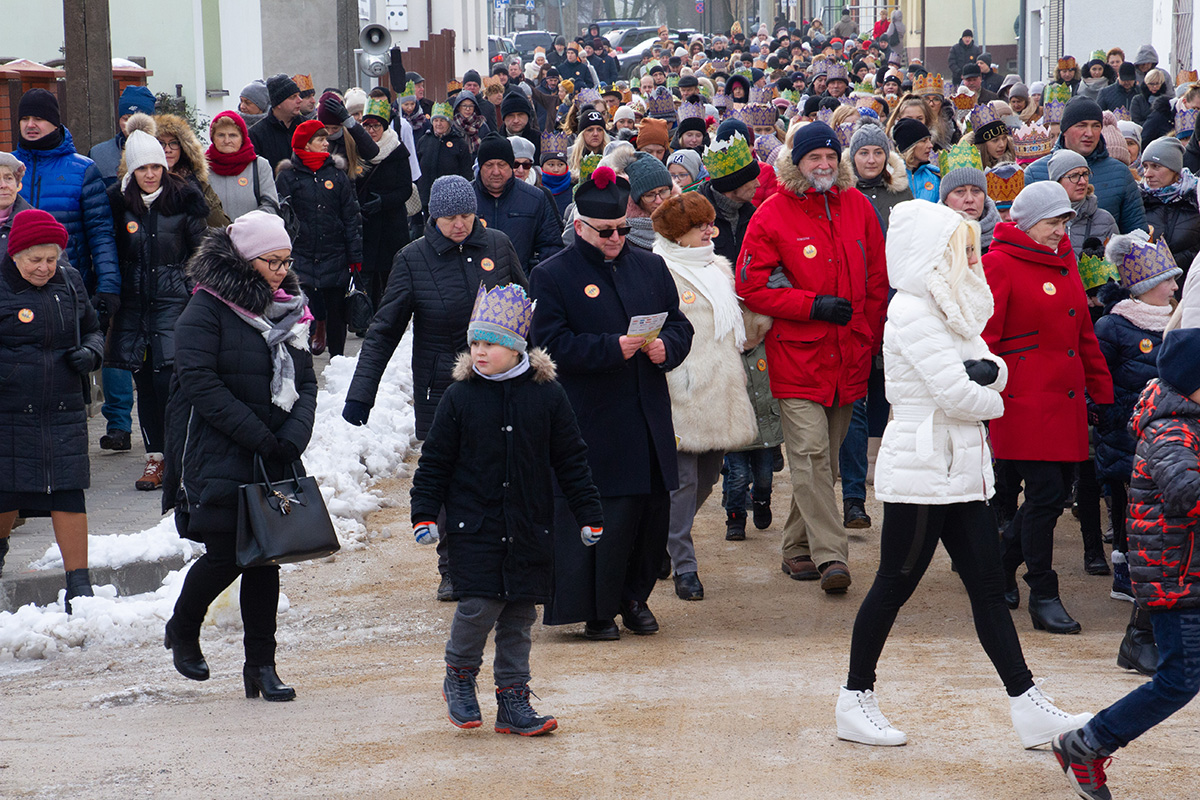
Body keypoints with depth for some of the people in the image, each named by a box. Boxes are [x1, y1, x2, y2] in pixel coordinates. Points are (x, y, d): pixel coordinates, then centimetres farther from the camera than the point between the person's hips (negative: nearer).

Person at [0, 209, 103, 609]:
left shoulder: (70, 282, 6)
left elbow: (92, 329, 20)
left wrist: (90, 353, -1)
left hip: (64, 410, 3)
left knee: (68, 493, -2)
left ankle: (79, 582, 3)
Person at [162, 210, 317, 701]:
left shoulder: (289, 310, 13)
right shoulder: (206, 309, -7)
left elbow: (305, 383, 12)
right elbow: (199, 383, -16)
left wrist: (293, 434, -8)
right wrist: (258, 436, -18)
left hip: (274, 460, 6)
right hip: (218, 456, -6)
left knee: (266, 558, 4)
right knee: (226, 555, -8)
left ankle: (261, 665, 12)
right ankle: (182, 629, 20)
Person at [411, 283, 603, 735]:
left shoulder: (546, 395, 1)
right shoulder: (460, 397, -1)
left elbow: (571, 461, 7)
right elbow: (435, 462, 4)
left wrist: (589, 515, 6)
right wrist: (425, 514, -2)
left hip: (527, 529, 2)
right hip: (472, 525, -2)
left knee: (520, 613, 6)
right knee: (479, 605, -12)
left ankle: (513, 701, 16)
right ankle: (459, 678, 14)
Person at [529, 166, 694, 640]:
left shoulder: (650, 268, 14)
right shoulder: (552, 276, -2)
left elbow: (679, 325, 16)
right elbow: (553, 344, -10)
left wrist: (666, 348, -7)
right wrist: (613, 349, -20)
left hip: (649, 418, 5)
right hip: (592, 421, -5)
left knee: (653, 511, 8)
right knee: (602, 516, -6)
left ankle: (635, 596, 25)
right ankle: (597, 610, 5)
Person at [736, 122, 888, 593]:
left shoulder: (857, 207, 8)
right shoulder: (772, 216, -5)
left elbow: (877, 279, 15)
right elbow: (751, 288, -7)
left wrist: (871, 338, 11)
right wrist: (814, 306, -13)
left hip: (850, 356, 5)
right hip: (797, 355, -4)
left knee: (827, 457, 10)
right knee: (811, 452, -13)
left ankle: (797, 548, 21)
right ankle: (829, 554, -15)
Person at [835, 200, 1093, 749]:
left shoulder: (950, 308, 15)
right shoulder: (912, 312, -16)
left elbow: (993, 371, 14)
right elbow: (955, 394, -22)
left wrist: (988, 371, -10)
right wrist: (993, 401, -2)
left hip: (961, 468, 9)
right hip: (920, 471, -9)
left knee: (988, 589, 5)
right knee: (894, 586, 1)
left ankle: (1028, 708, 4)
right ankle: (855, 702, 12)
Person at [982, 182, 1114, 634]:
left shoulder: (1063, 260, 16)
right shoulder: (1000, 264, -7)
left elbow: (1082, 329, 22)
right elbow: (984, 336, -11)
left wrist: (1100, 387, 20)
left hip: (1066, 400, 8)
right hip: (1025, 401, -8)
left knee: (1057, 491, 9)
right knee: (1045, 492, -9)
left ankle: (1001, 565, 31)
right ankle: (1042, 597, 1)